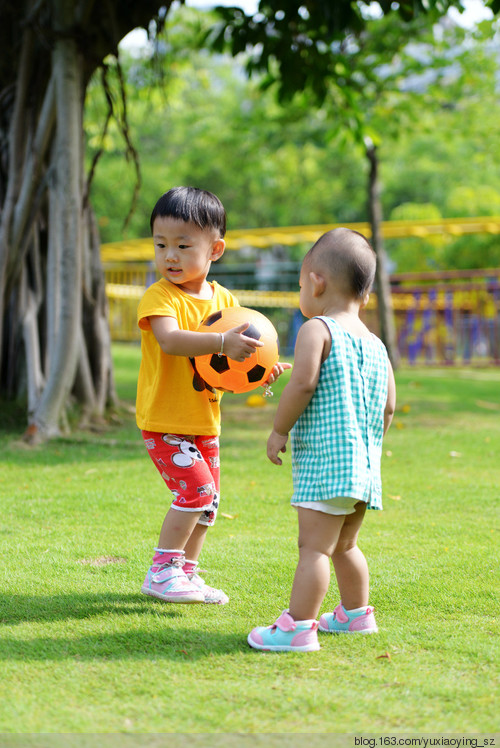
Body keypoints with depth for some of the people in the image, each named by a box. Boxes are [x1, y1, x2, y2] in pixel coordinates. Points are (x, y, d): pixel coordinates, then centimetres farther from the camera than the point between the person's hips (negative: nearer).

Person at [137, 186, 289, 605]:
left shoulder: (223, 299, 5)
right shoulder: (160, 297, -15)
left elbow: (233, 353, 12)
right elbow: (170, 339, -35)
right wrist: (222, 342, -46)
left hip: (205, 420, 7)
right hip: (164, 420, -7)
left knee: (208, 501, 11)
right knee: (196, 488, -17)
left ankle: (186, 572, 26)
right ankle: (162, 571, -5)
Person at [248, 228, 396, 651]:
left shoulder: (317, 330, -8)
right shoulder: (376, 346, 14)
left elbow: (303, 383, -20)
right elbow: (388, 408, 13)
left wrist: (279, 430, -10)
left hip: (324, 459, -8)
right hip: (364, 465, 8)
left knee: (314, 546, -11)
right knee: (344, 545, 23)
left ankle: (298, 628, -14)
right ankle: (356, 613, 35)